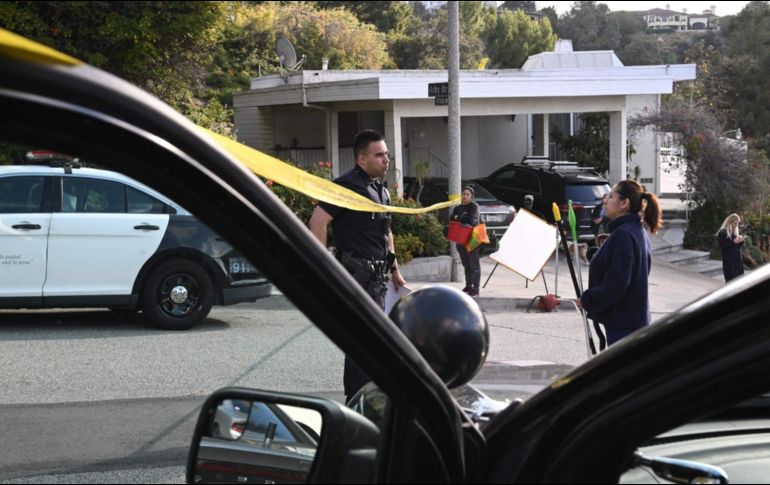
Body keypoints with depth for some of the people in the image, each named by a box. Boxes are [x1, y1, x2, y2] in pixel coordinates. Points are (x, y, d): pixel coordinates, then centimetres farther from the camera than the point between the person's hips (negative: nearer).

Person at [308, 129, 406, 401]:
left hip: (377, 276, 10)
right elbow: (317, 222, -21)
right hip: (358, 274, -10)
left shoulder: (381, 189, 17)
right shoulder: (348, 185, -13)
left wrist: (394, 269, 24)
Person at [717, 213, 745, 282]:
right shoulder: (723, 232, -8)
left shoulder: (737, 231, 12)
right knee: (730, 279, -9)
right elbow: (721, 245, -14)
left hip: (738, 257, 7)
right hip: (728, 259, -7)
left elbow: (739, 245, 17)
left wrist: (741, 241, -6)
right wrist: (733, 241, -20)